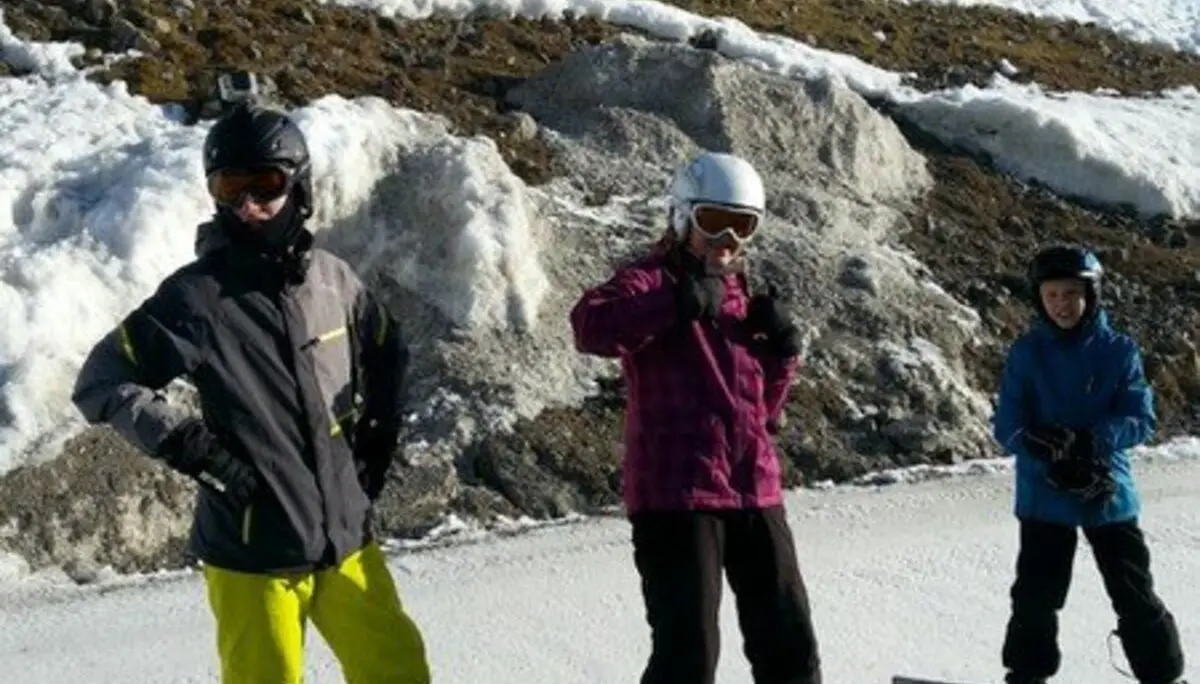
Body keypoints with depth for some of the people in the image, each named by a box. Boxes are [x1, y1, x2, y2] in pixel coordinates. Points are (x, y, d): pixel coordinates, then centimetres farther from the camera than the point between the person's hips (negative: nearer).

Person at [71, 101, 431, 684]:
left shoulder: (332, 277, 1)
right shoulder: (196, 296, -12)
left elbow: (387, 356, 21)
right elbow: (100, 383, -6)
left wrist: (377, 436, 12)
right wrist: (184, 442, -15)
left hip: (345, 535, 4)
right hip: (253, 549, -4)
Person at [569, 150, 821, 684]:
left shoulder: (741, 295, 20)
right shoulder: (651, 280, -3)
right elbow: (590, 327, -26)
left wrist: (781, 347, 7)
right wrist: (680, 303, -33)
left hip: (756, 493, 7)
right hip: (676, 496, -7)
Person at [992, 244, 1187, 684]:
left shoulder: (1119, 351, -1)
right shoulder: (1026, 353, -1)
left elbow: (1141, 420, -7)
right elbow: (1007, 426, -5)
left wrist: (1089, 440, -26)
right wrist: (1050, 456, -23)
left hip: (1109, 494, 0)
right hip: (1044, 495, 0)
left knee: (1136, 595, 5)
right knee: (1036, 594, 2)